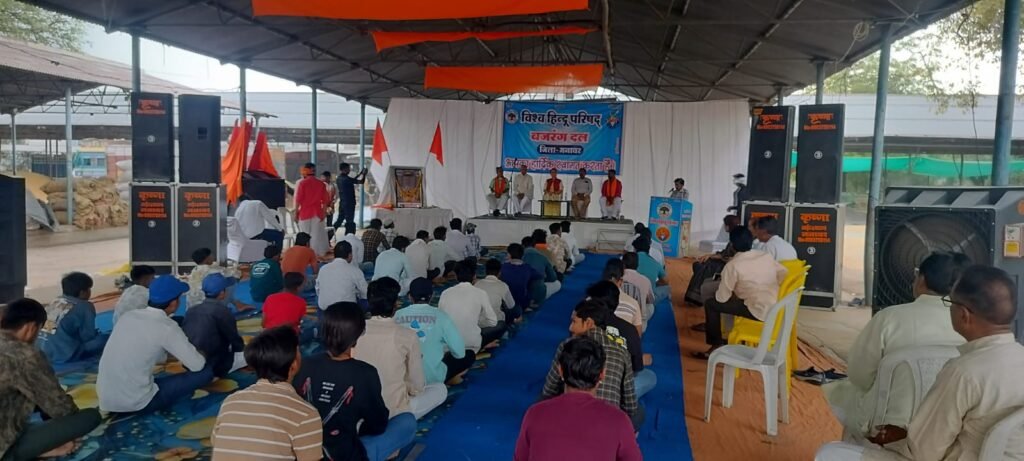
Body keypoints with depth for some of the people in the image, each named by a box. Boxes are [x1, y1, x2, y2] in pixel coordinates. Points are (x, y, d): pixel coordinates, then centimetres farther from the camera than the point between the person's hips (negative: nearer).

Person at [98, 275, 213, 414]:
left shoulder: (128, 316, 3)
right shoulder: (167, 327, -16)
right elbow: (198, 365, -11)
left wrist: (169, 356, 28)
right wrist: (197, 354, 12)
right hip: (135, 404, -8)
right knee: (206, 372, -3)